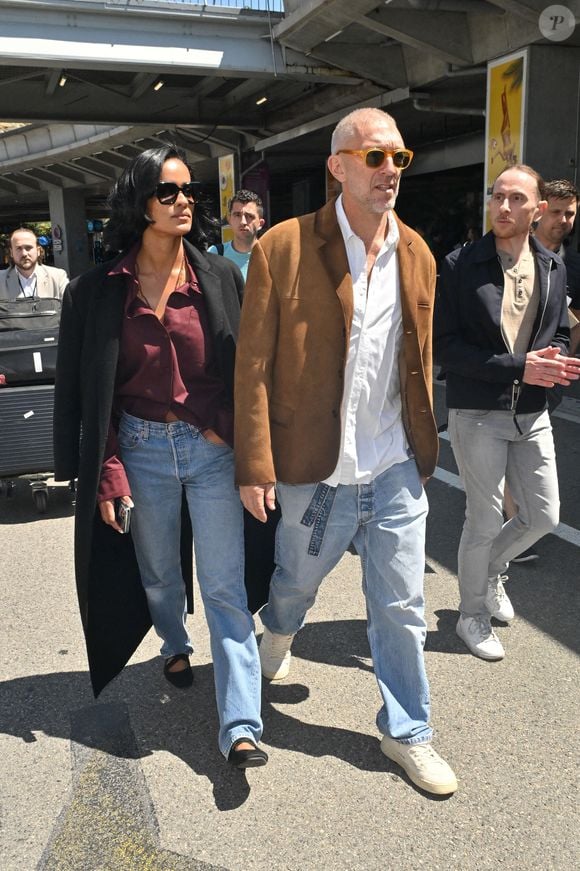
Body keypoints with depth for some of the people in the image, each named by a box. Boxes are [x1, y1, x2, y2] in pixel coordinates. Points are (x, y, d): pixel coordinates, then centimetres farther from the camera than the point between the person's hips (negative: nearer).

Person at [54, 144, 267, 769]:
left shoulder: (221, 278, -3)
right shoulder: (99, 290, -3)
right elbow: (78, 390, -2)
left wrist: (233, 434, -5)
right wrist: (104, 474, -5)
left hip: (213, 448, -1)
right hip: (141, 451, 1)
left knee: (224, 586, -1)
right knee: (157, 573, 20)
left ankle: (240, 727, 4)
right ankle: (175, 647, 51)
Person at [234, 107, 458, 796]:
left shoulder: (417, 254, 4)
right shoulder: (283, 248, -11)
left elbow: (420, 365, 12)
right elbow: (253, 367, -10)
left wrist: (421, 448, 14)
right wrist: (255, 467, -12)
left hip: (396, 475, 3)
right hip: (313, 474, -3)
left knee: (401, 609, 12)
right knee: (295, 583, 21)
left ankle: (407, 732, 34)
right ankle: (278, 636, 58)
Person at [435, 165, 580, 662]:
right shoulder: (461, 265, -9)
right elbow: (446, 346, -13)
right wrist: (519, 367, -21)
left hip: (532, 413, 5)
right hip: (477, 413, -5)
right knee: (485, 521, 4)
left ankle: (491, 569, 40)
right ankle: (473, 616, 26)